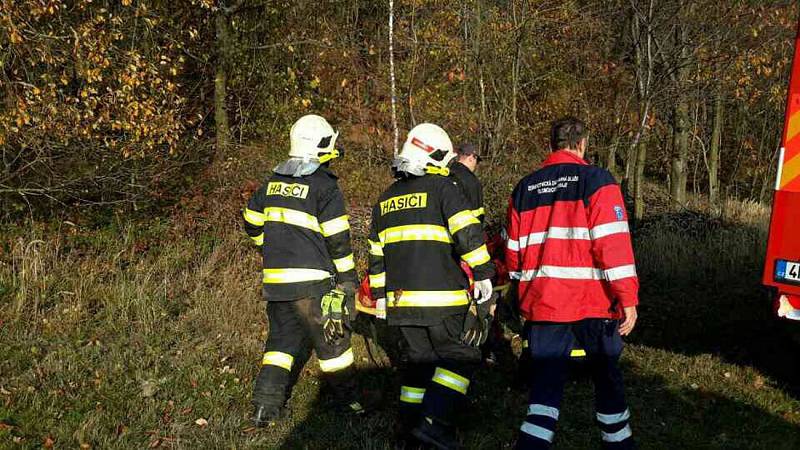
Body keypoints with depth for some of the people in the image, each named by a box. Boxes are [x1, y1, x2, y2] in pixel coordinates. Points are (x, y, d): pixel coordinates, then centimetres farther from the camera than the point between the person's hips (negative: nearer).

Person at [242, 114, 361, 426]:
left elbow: (252, 224, 18)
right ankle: (347, 401, 20)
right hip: (312, 282, -6)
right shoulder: (324, 186, -11)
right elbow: (338, 240, -11)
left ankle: (265, 405, 12)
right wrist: (348, 278, 0)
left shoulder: (273, 182, 10)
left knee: (282, 338, 16)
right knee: (332, 340, 8)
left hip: (275, 279, 6)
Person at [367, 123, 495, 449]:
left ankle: (410, 421, 23)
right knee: (460, 357, 3)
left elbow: (377, 255, 20)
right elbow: (469, 236, -16)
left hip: (401, 299, 7)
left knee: (420, 355, 19)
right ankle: (434, 422, -6)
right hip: (440, 298, -7)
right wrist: (483, 278, -12)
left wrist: (380, 298, 25)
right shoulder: (442, 187, -5)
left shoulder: (386, 199, 16)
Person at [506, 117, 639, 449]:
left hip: (541, 303, 3)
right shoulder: (596, 180, -5)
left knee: (546, 382, 7)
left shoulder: (524, 188, 10)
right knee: (606, 376, 17)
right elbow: (613, 243, -13)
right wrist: (628, 298, -9)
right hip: (592, 301, -3)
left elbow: (514, 251, 13)